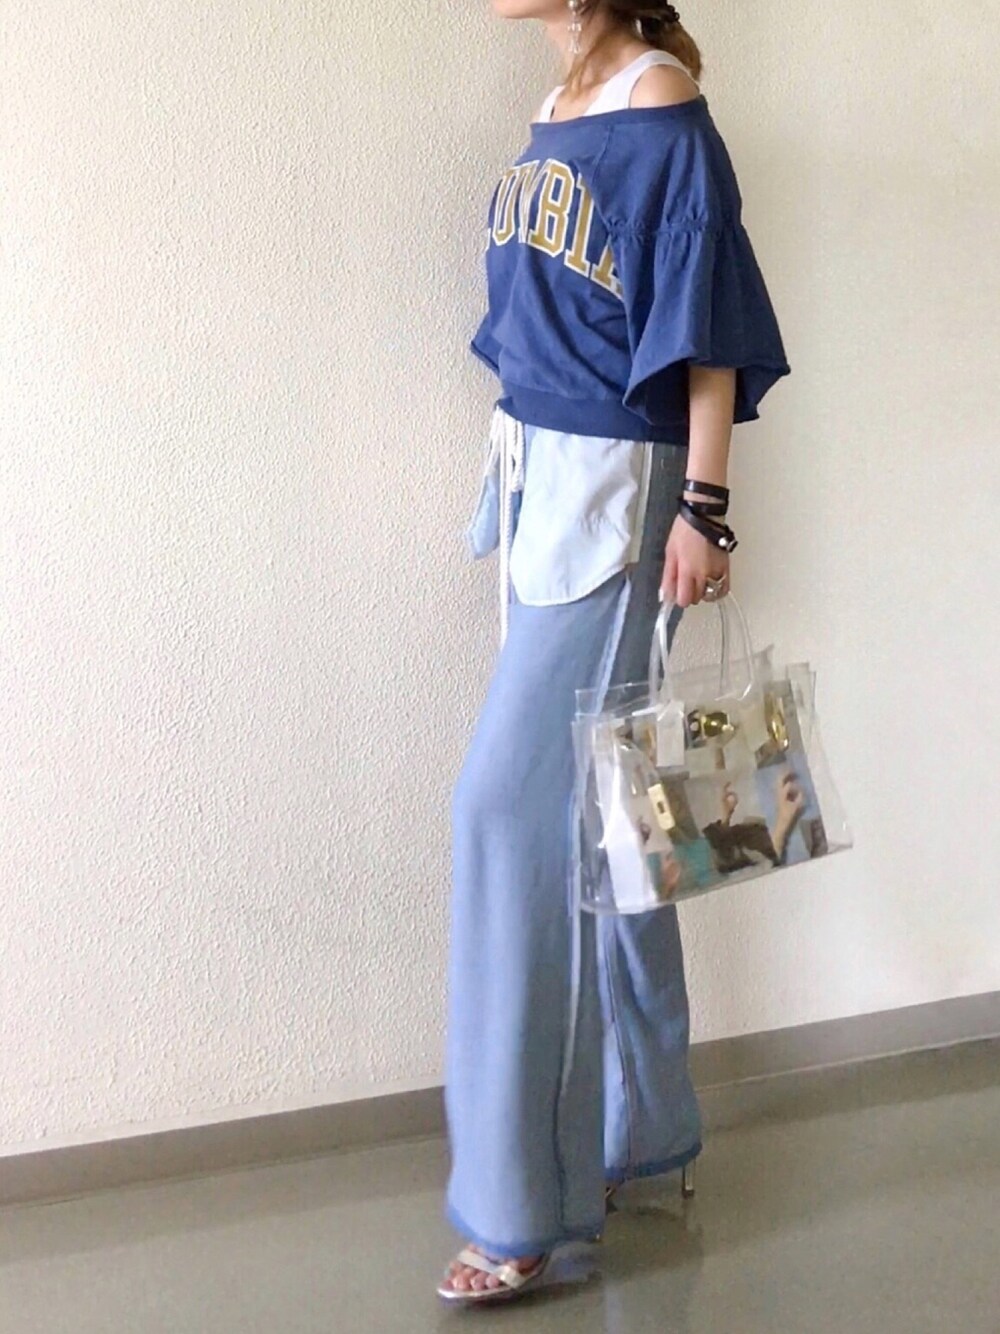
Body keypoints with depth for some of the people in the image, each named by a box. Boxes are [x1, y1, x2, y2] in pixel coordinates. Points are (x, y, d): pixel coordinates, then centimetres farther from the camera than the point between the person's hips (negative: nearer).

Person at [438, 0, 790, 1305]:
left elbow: (706, 329, -13)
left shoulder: (663, 109, -10)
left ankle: (524, 1197, -1)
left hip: (612, 487, -8)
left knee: (514, 803, -11)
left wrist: (702, 508, -15)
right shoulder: (561, 109, 14)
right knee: (590, 810, 12)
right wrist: (520, 464, 17)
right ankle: (641, 1124, 25)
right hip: (536, 475, 8)